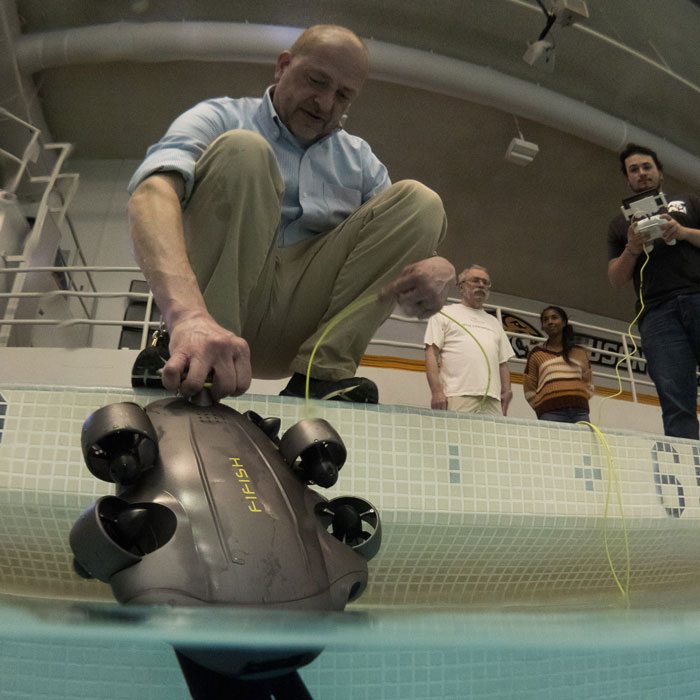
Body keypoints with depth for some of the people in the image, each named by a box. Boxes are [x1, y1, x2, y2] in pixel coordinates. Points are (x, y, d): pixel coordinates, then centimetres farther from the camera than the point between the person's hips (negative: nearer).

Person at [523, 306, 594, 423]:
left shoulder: (580, 352, 21)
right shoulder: (536, 353, 15)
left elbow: (589, 387, 25)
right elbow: (529, 390, 11)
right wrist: (542, 409, 0)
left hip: (580, 412, 2)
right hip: (551, 413, -2)